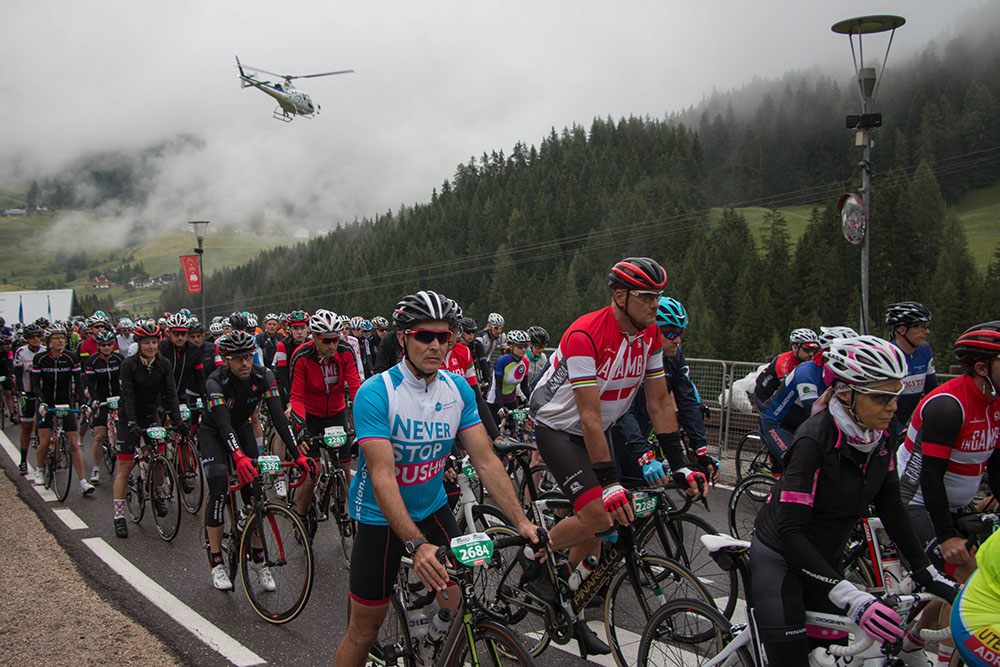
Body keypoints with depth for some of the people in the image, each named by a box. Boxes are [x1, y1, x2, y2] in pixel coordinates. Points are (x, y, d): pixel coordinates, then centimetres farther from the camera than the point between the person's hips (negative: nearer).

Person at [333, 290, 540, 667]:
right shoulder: (375, 393, -23)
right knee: (365, 628, 4)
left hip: (432, 509, 4)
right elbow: (382, 476, -30)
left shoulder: (459, 390, -7)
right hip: (381, 518, -4)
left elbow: (486, 461, -8)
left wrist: (520, 521, -19)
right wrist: (416, 544, -40)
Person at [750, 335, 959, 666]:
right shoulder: (815, 439, -29)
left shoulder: (883, 432, -8)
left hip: (826, 558, 7)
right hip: (781, 557, -7)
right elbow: (790, 531, -30)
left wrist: (928, 573, 1)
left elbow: (890, 504, 4)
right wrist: (852, 598, -36)